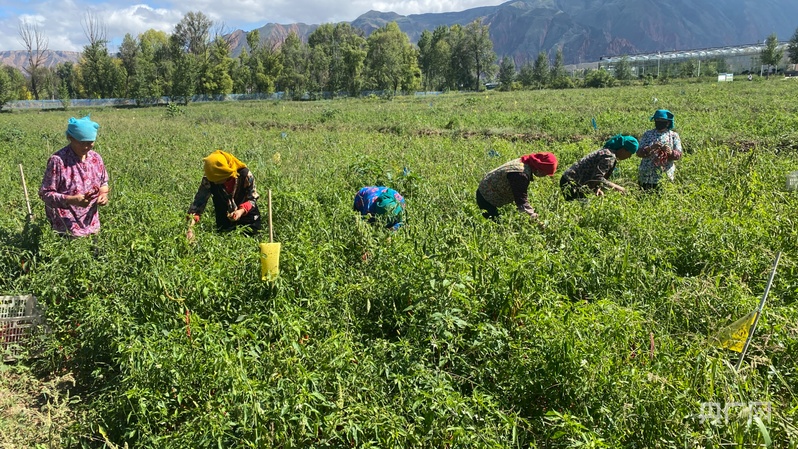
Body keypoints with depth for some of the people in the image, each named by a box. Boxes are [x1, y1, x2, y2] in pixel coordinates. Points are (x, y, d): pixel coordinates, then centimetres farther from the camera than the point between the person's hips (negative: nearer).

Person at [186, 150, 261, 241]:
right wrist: (190, 228, -37)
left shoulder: (245, 175, -28)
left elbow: (253, 198, -15)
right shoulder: (208, 180, -24)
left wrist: (242, 210, -35)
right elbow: (198, 202, -25)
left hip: (247, 216, -1)